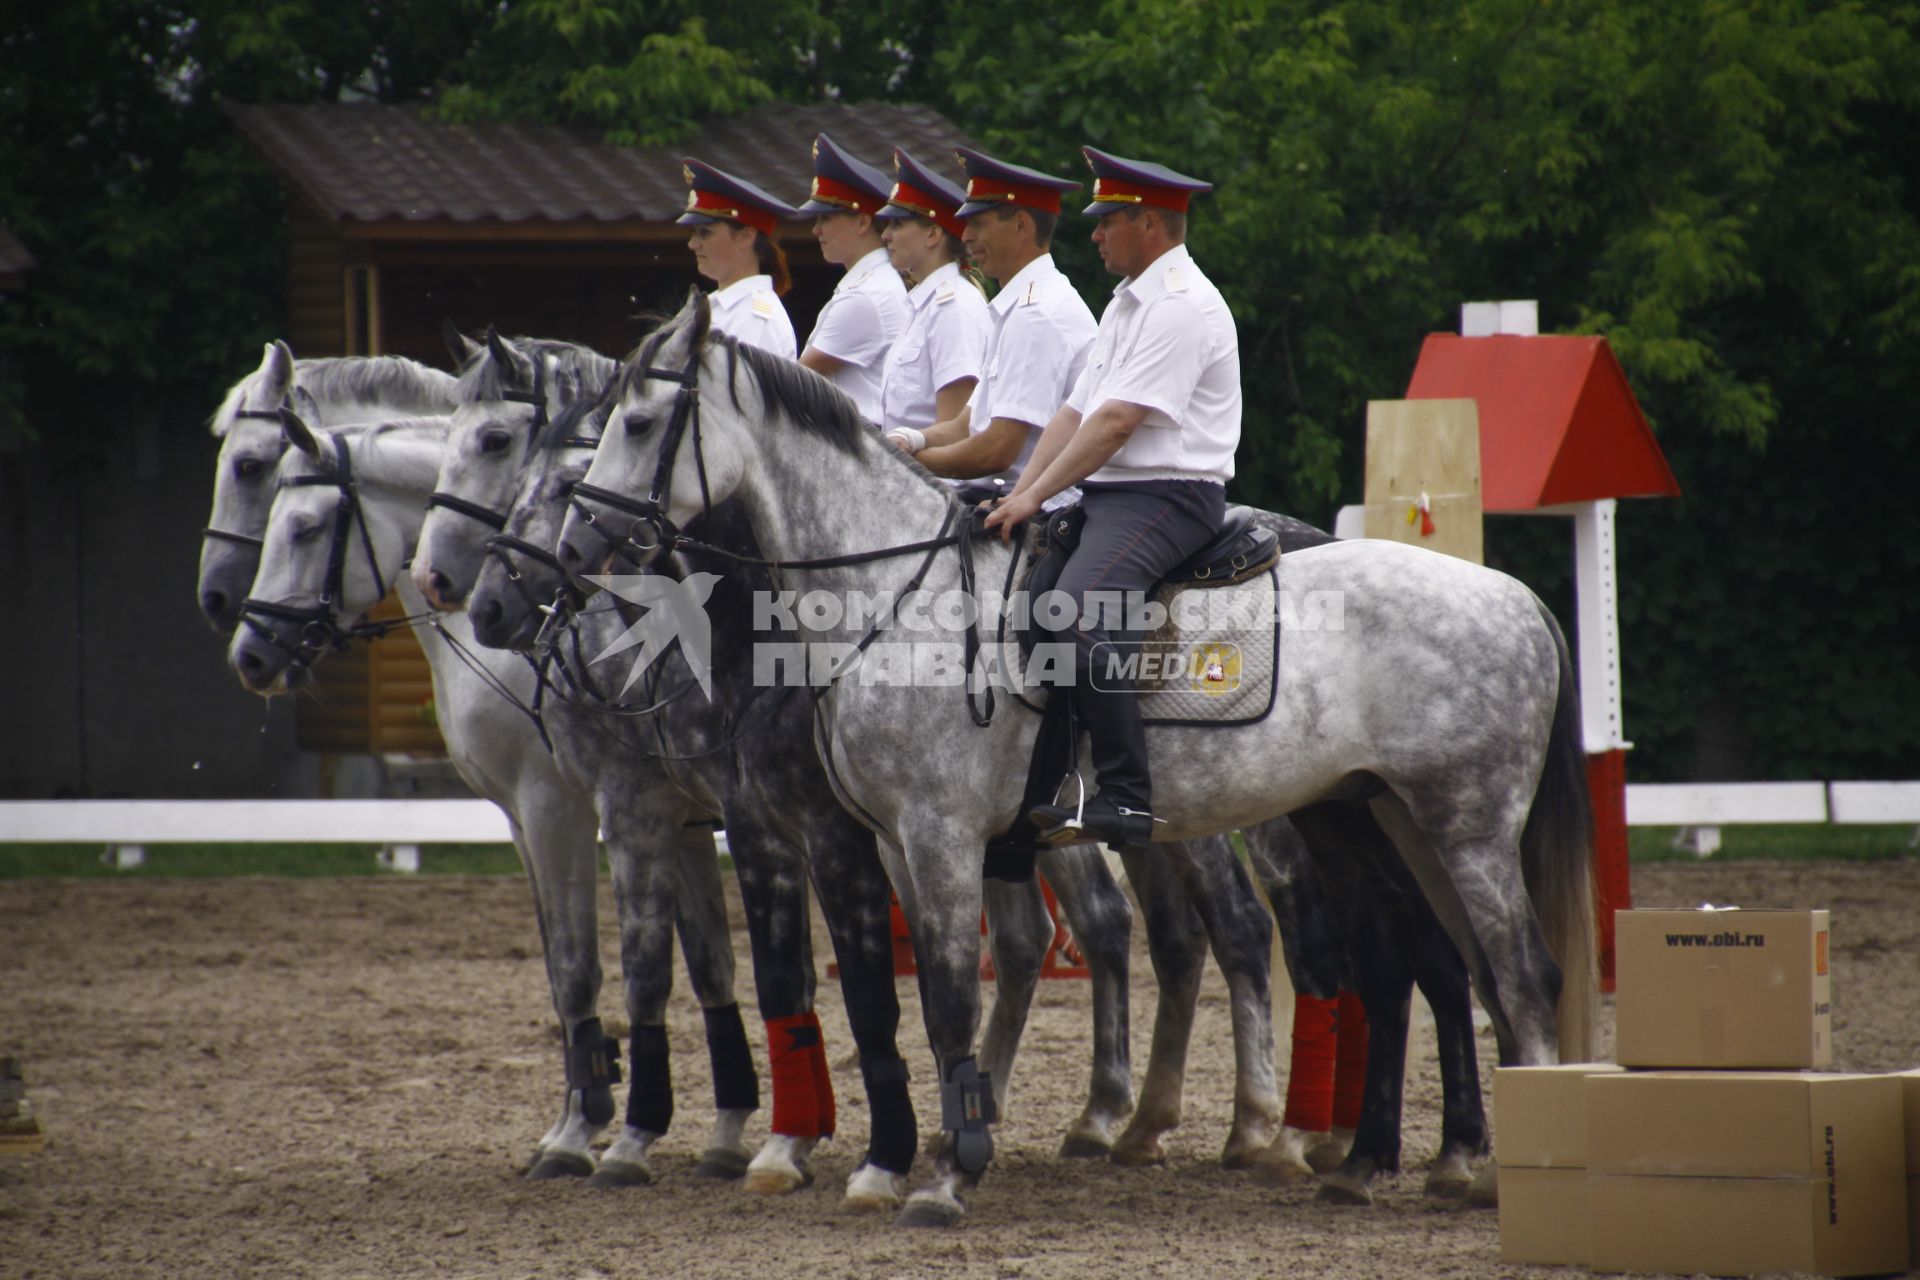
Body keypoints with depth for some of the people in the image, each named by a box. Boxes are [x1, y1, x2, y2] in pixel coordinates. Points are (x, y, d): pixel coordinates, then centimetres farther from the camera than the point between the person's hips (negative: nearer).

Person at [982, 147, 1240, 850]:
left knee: (1077, 614, -32)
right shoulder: (1127, 304, 21)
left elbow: (1117, 422, -19)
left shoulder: (1183, 306, -12)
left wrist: (1035, 497, -19)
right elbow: (1074, 413, 17)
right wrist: (1018, 496, 5)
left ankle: (1125, 798, -31)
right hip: (1103, 496, 11)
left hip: (1167, 496, -11)